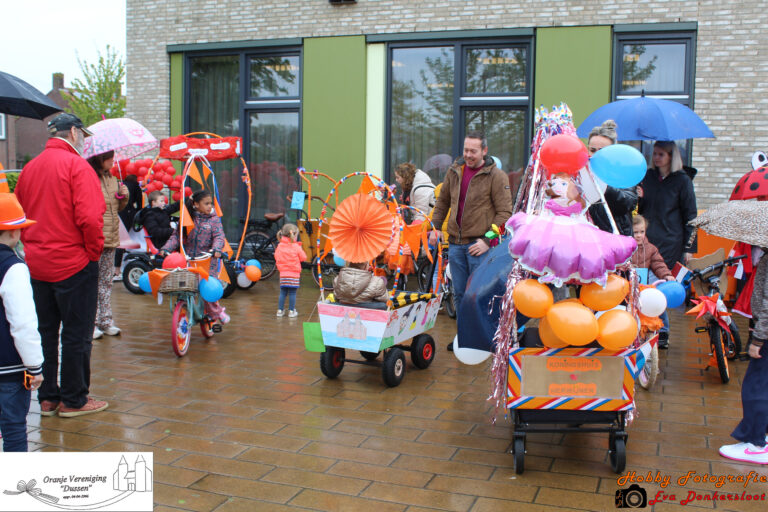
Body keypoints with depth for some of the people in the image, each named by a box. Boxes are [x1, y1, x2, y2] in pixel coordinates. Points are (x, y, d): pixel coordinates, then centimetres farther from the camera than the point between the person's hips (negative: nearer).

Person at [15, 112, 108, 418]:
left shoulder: (29, 168, 9)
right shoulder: (76, 165, -13)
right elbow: (89, 217, -23)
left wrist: (32, 245, 17)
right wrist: (94, 252, -10)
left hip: (36, 264, 7)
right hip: (73, 263, -7)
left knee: (45, 331, 15)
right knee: (77, 334, 4)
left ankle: (47, 397, 24)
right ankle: (73, 400, 12)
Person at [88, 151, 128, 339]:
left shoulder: (112, 179, 12)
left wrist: (123, 197, 3)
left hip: (110, 239, 7)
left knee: (106, 281, 12)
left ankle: (106, 321, 20)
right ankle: (92, 323, 8)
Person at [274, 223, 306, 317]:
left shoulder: (280, 246, 3)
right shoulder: (296, 247, -8)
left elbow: (276, 257, 12)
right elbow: (303, 258, -1)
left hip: (283, 274, 4)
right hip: (294, 274, -3)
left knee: (283, 292, 10)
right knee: (292, 293, 2)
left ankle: (280, 310, 14)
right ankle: (292, 311, 6)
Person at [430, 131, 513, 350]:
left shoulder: (496, 176, -6)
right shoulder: (454, 172, 10)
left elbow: (505, 212, -9)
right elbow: (442, 202, 23)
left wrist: (488, 240, -16)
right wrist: (435, 226, 11)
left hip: (479, 245, -5)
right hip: (455, 243, 5)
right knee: (459, 294, 13)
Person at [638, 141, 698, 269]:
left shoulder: (683, 180, -2)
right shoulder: (648, 176, 10)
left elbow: (690, 216, -2)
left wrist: (689, 248, -5)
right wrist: (638, 199, -5)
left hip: (671, 243, -4)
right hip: (646, 240, 4)